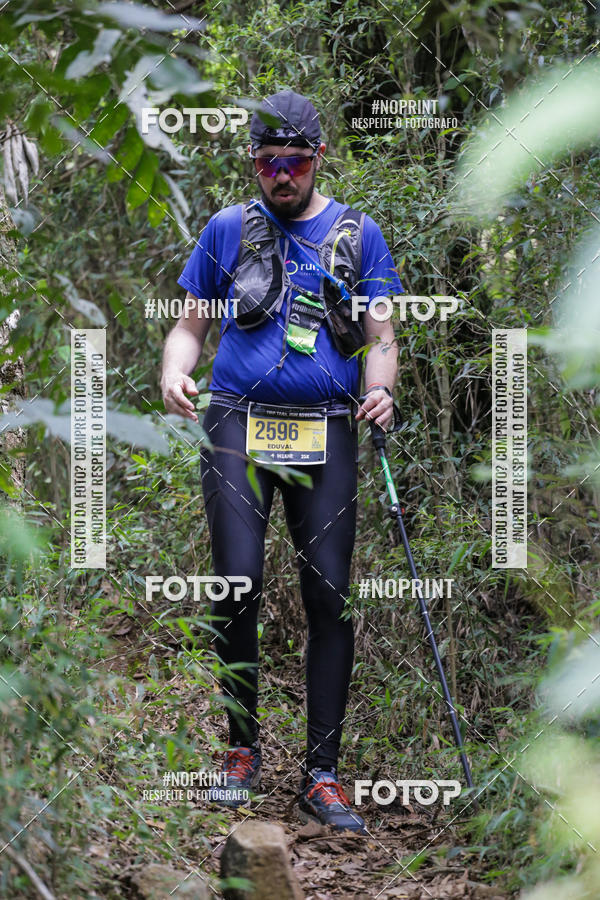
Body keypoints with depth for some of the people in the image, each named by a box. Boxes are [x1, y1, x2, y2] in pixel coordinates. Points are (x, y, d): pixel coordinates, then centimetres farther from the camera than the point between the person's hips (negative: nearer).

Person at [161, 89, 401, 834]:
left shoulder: (357, 234, 11)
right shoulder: (227, 230, 12)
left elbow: (381, 339, 10)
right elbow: (190, 326, 14)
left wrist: (380, 391, -12)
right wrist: (173, 375, -8)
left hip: (325, 432, 0)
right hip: (238, 423, 0)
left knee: (330, 596, -4)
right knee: (239, 582, -12)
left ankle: (321, 776, 2)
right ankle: (241, 747, 7)